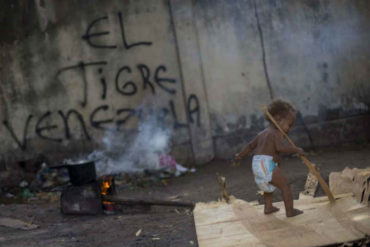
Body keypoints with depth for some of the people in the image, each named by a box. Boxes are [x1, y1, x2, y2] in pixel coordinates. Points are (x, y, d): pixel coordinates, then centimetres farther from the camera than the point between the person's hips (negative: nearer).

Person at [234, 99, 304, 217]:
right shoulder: (276, 133, -5)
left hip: (257, 163, 10)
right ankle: (290, 211, -10)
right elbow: (280, 147, -22)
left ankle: (268, 207, 34)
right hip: (267, 164, -10)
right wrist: (296, 150, -15)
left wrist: (240, 155, 45)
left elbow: (251, 145, 33)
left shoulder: (262, 133, 24)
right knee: (284, 185, -7)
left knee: (269, 185, 32)